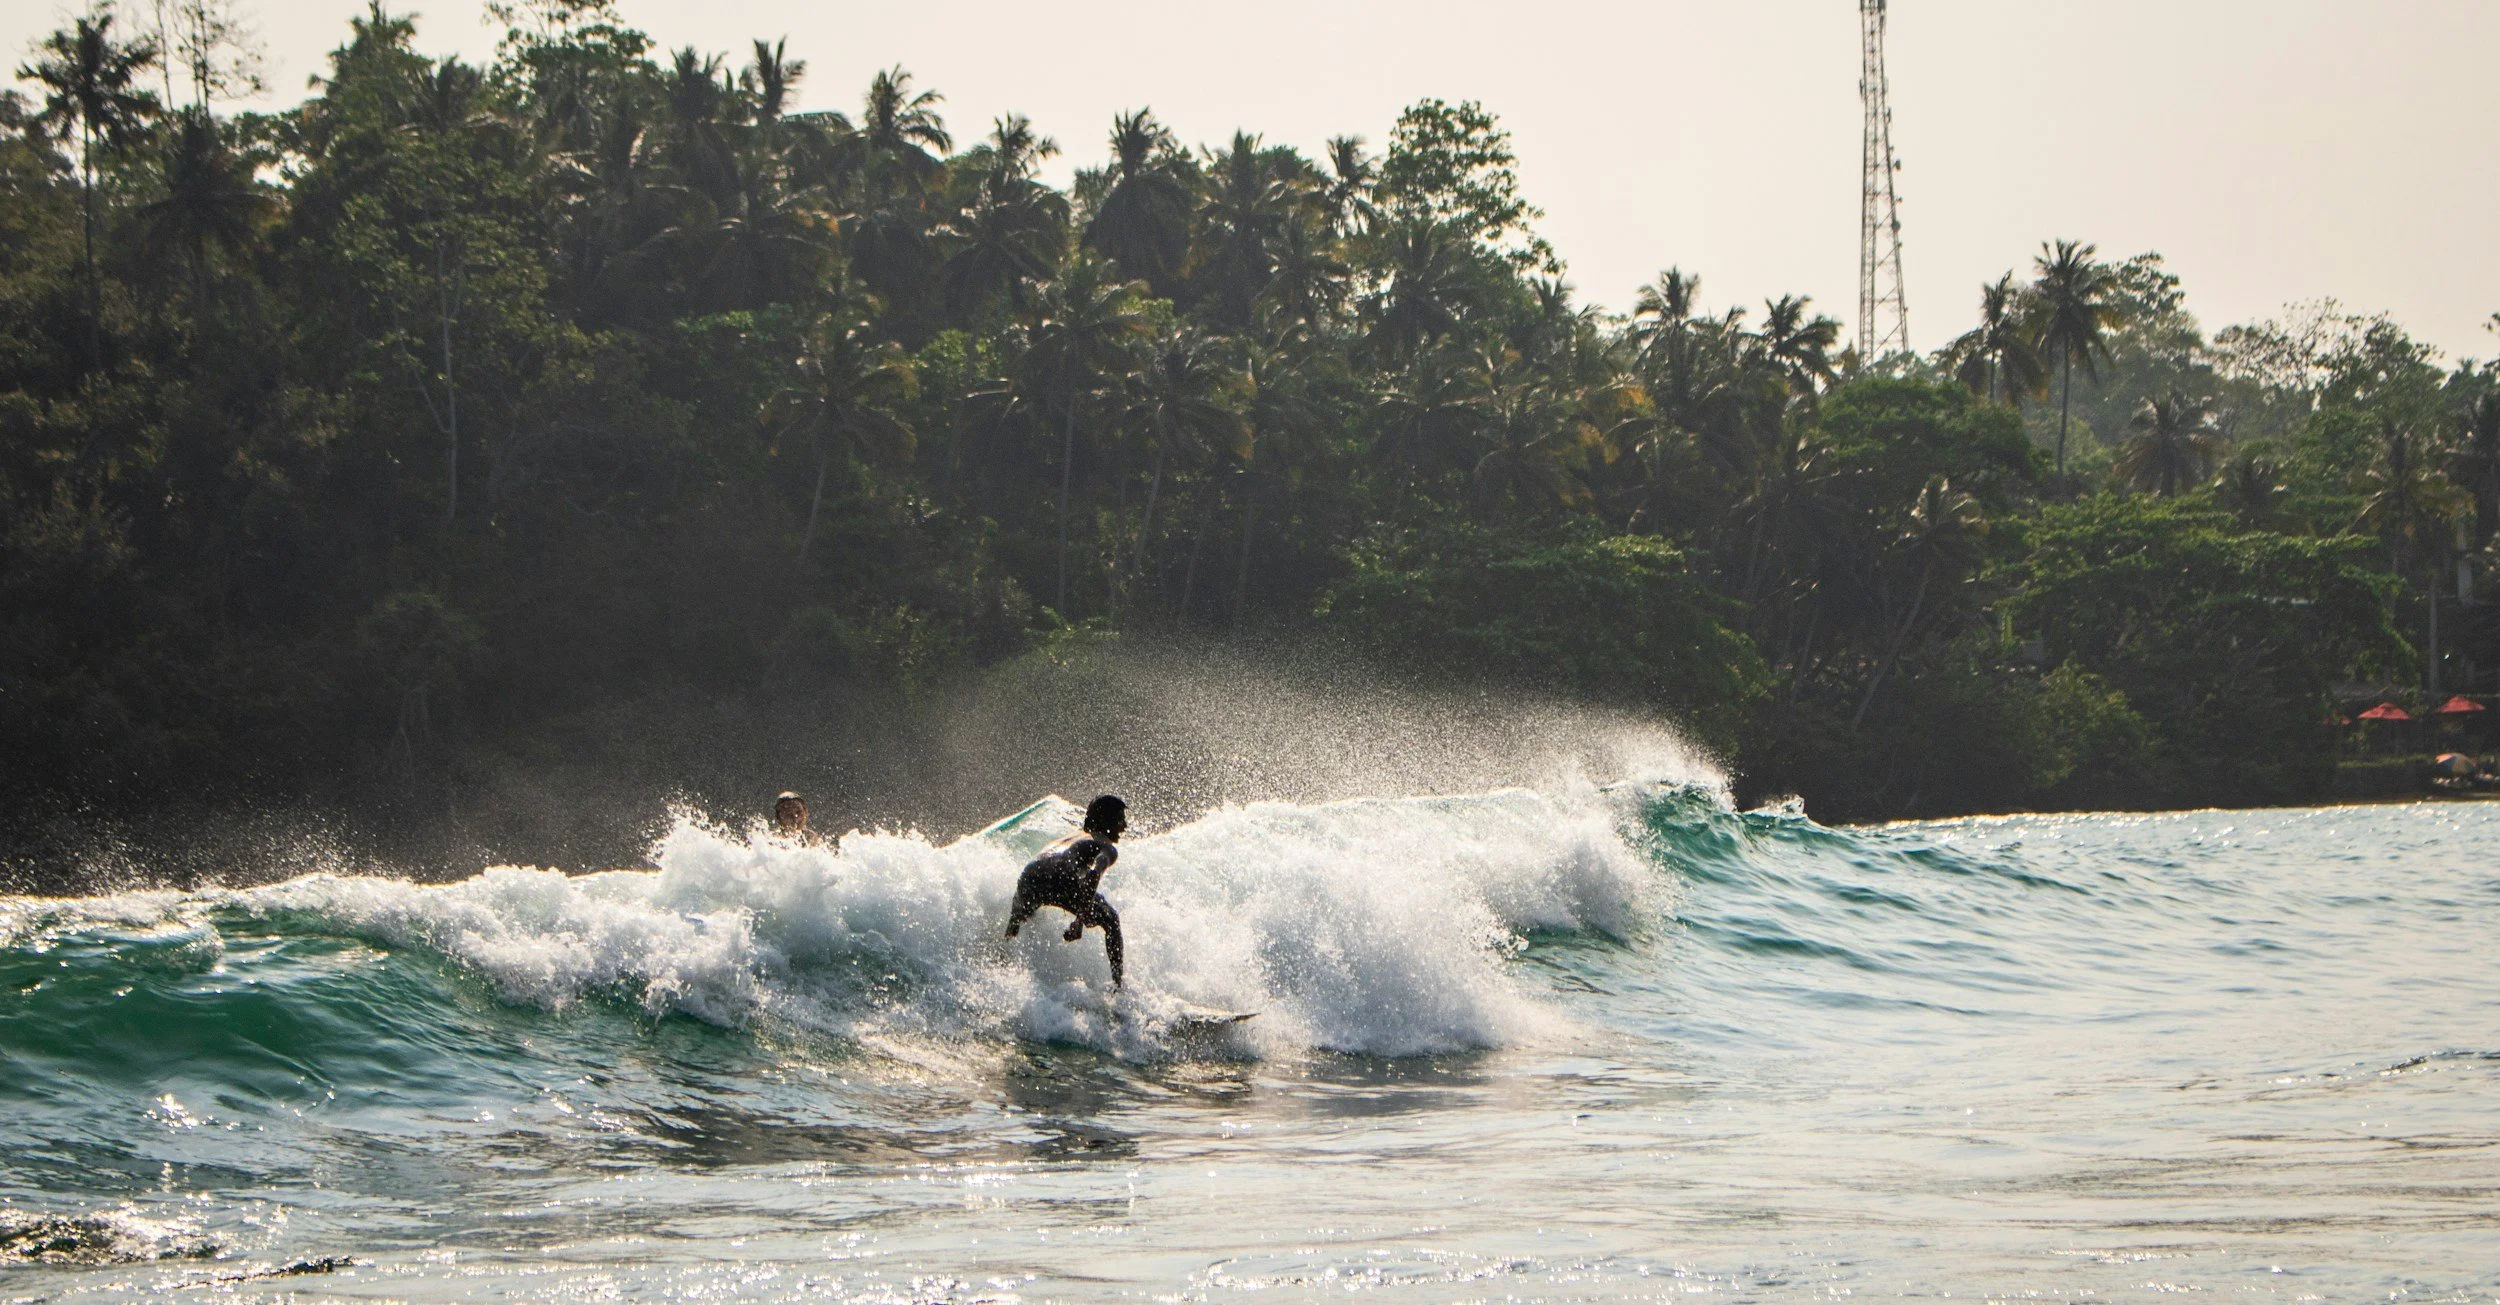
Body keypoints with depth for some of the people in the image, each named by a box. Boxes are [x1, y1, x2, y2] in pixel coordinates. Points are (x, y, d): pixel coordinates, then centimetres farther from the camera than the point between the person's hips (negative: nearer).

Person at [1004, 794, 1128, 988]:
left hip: (1029, 878, 5)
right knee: (1110, 920, 16)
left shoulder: (1070, 838, 41)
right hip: (1061, 878, -5)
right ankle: (1119, 980, 10)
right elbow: (1094, 873, -4)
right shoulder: (1107, 847, 18)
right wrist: (1082, 918, -11)